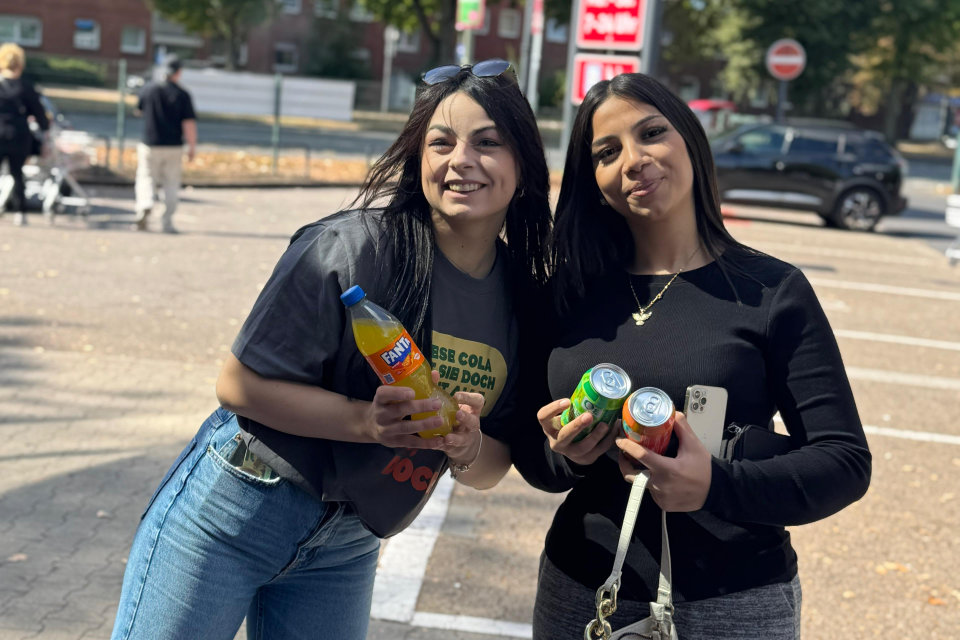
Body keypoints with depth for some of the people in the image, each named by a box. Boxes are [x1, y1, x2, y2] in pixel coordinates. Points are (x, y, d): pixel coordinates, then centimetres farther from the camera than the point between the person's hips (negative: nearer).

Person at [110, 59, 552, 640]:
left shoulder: (524, 293, -2)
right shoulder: (353, 245, -19)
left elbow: (492, 469, 5)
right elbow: (240, 385, -17)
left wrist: (469, 447, -18)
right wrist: (368, 422, -28)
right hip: (239, 510, -5)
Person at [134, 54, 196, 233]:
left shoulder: (149, 89, -3)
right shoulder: (182, 95, -9)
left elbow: (140, 108, 15)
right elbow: (189, 123, -11)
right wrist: (192, 147, -4)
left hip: (150, 144, 1)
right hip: (174, 147, -1)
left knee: (146, 178, 9)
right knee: (171, 184, 10)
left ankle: (145, 205, -19)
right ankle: (167, 222, 9)